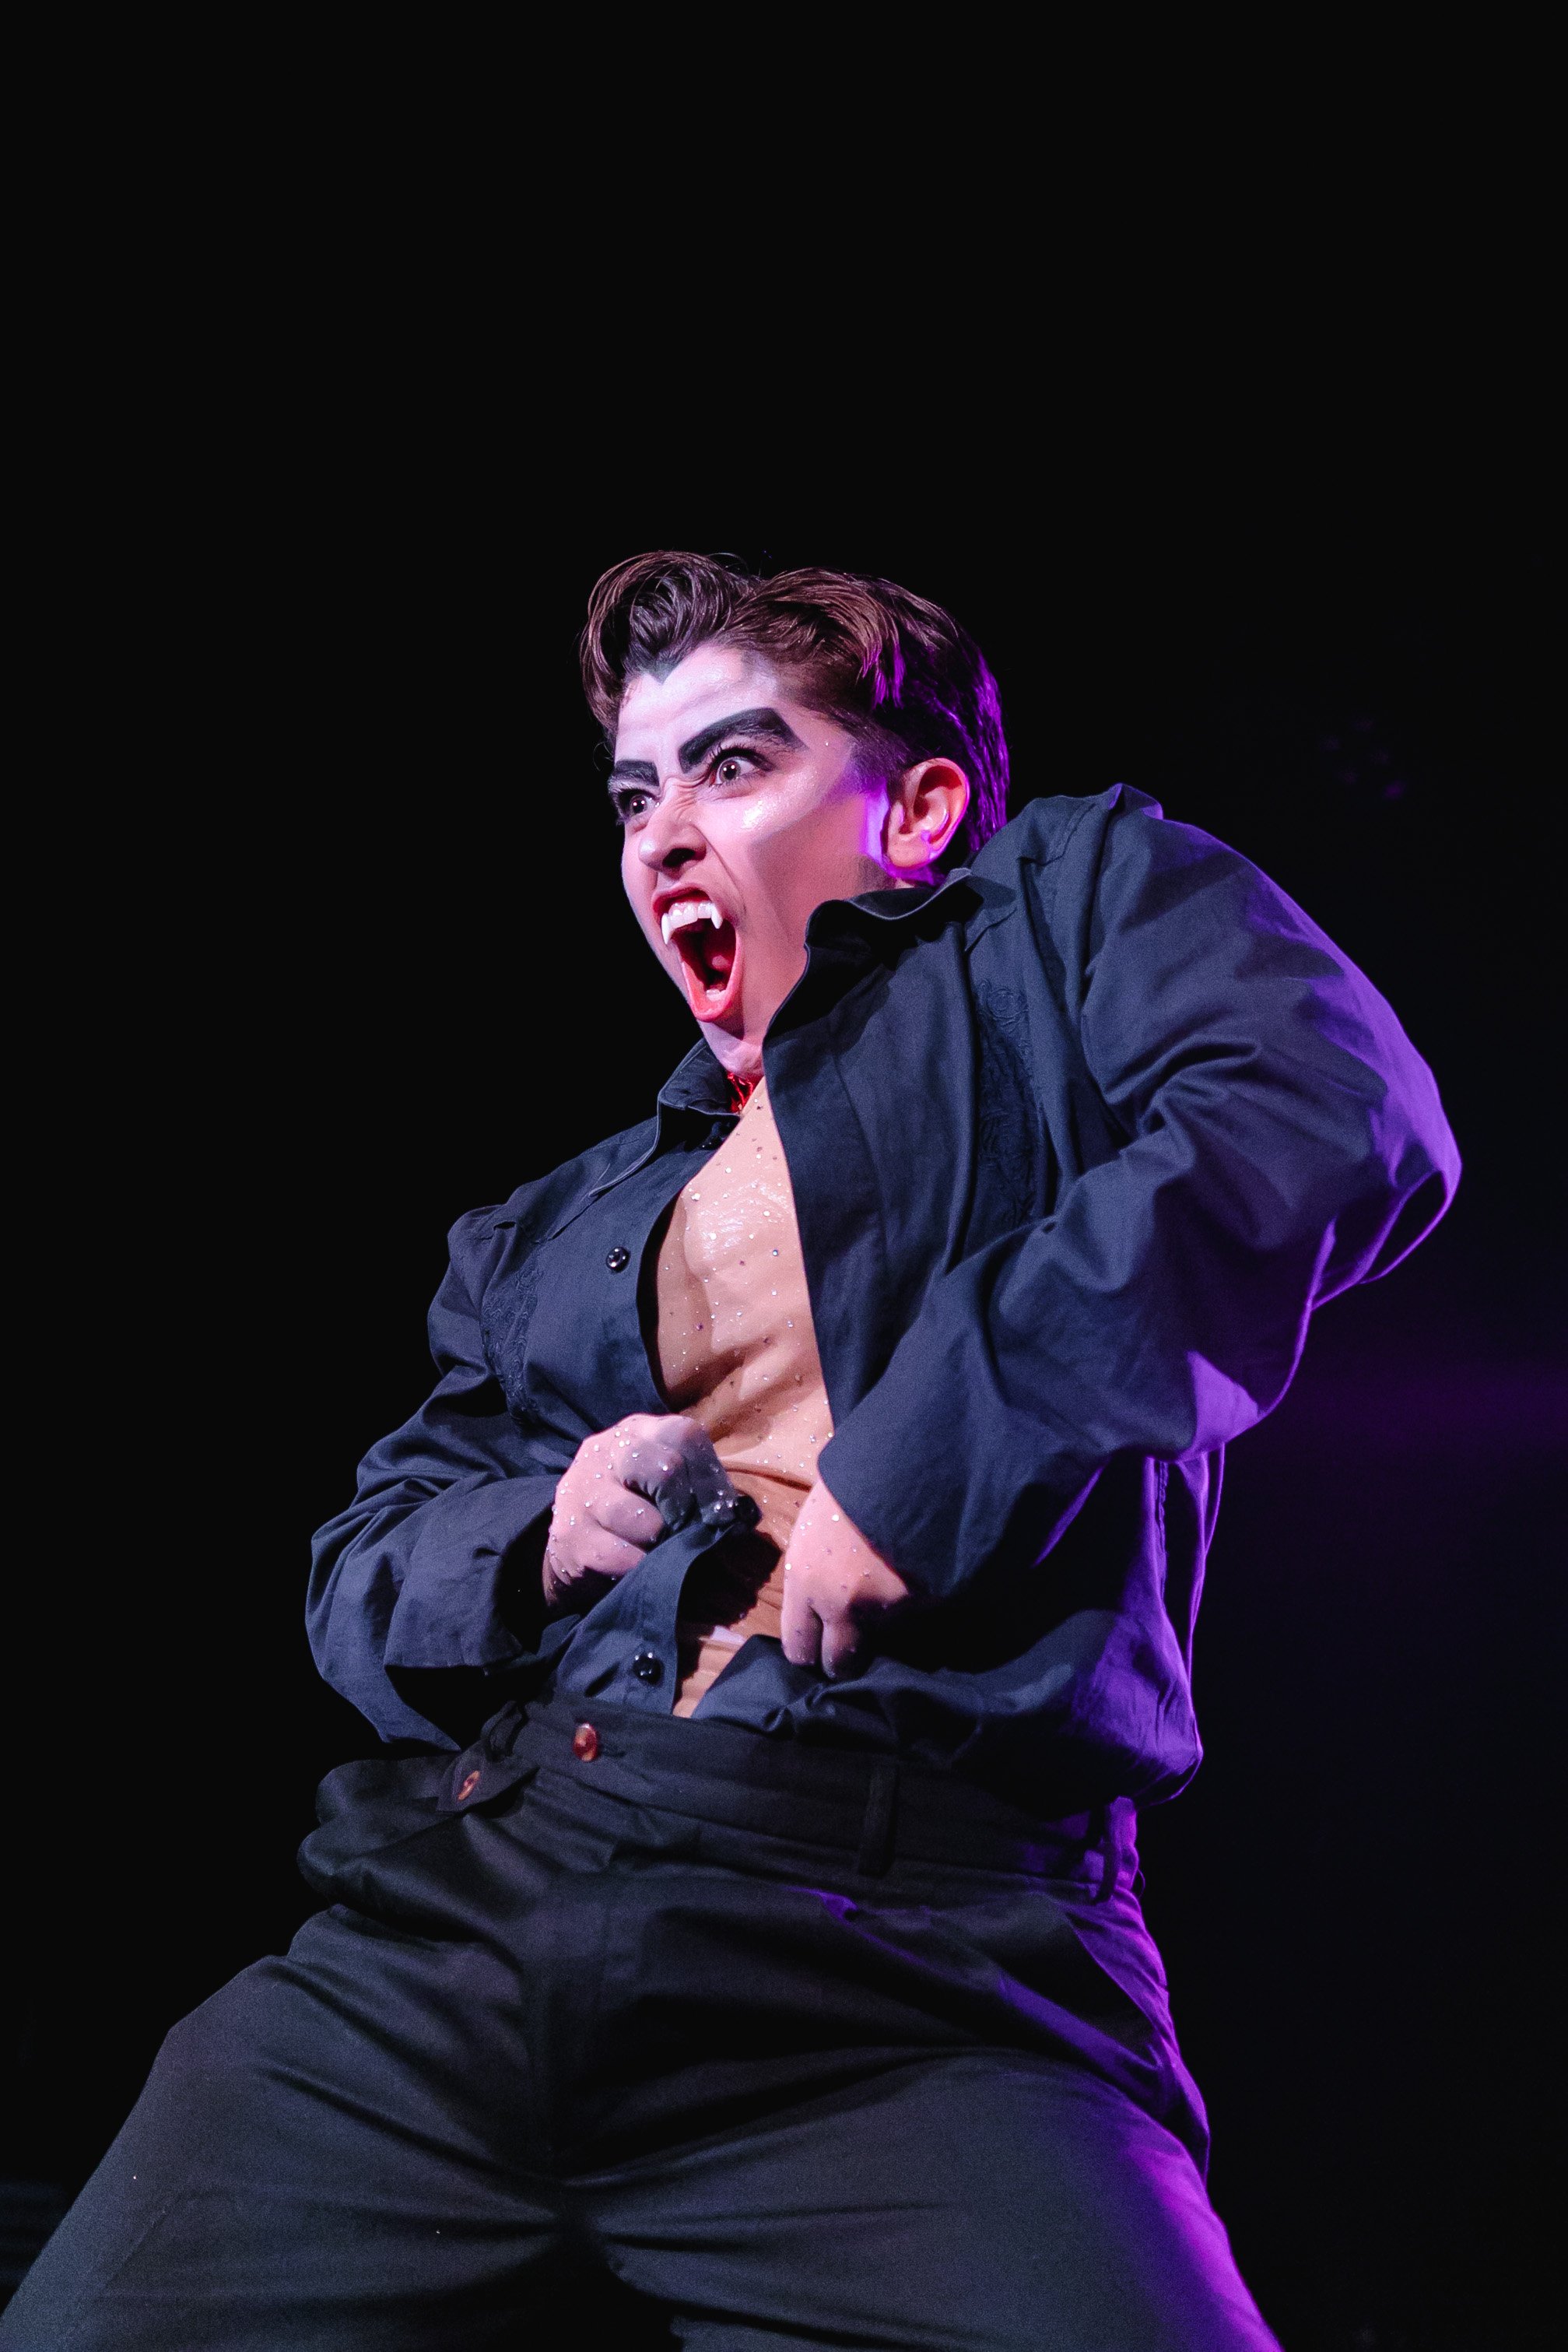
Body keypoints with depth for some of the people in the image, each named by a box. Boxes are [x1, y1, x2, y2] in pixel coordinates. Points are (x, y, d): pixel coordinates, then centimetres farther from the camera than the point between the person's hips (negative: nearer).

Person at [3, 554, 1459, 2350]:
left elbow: (1335, 1117, -8)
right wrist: (533, 1533, 4)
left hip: (917, 1951, -5)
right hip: (453, 1905, 6)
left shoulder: (1077, 905, 12)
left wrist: (915, 1468, -13)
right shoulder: (553, 1232, 27)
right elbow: (360, 1572, 27)